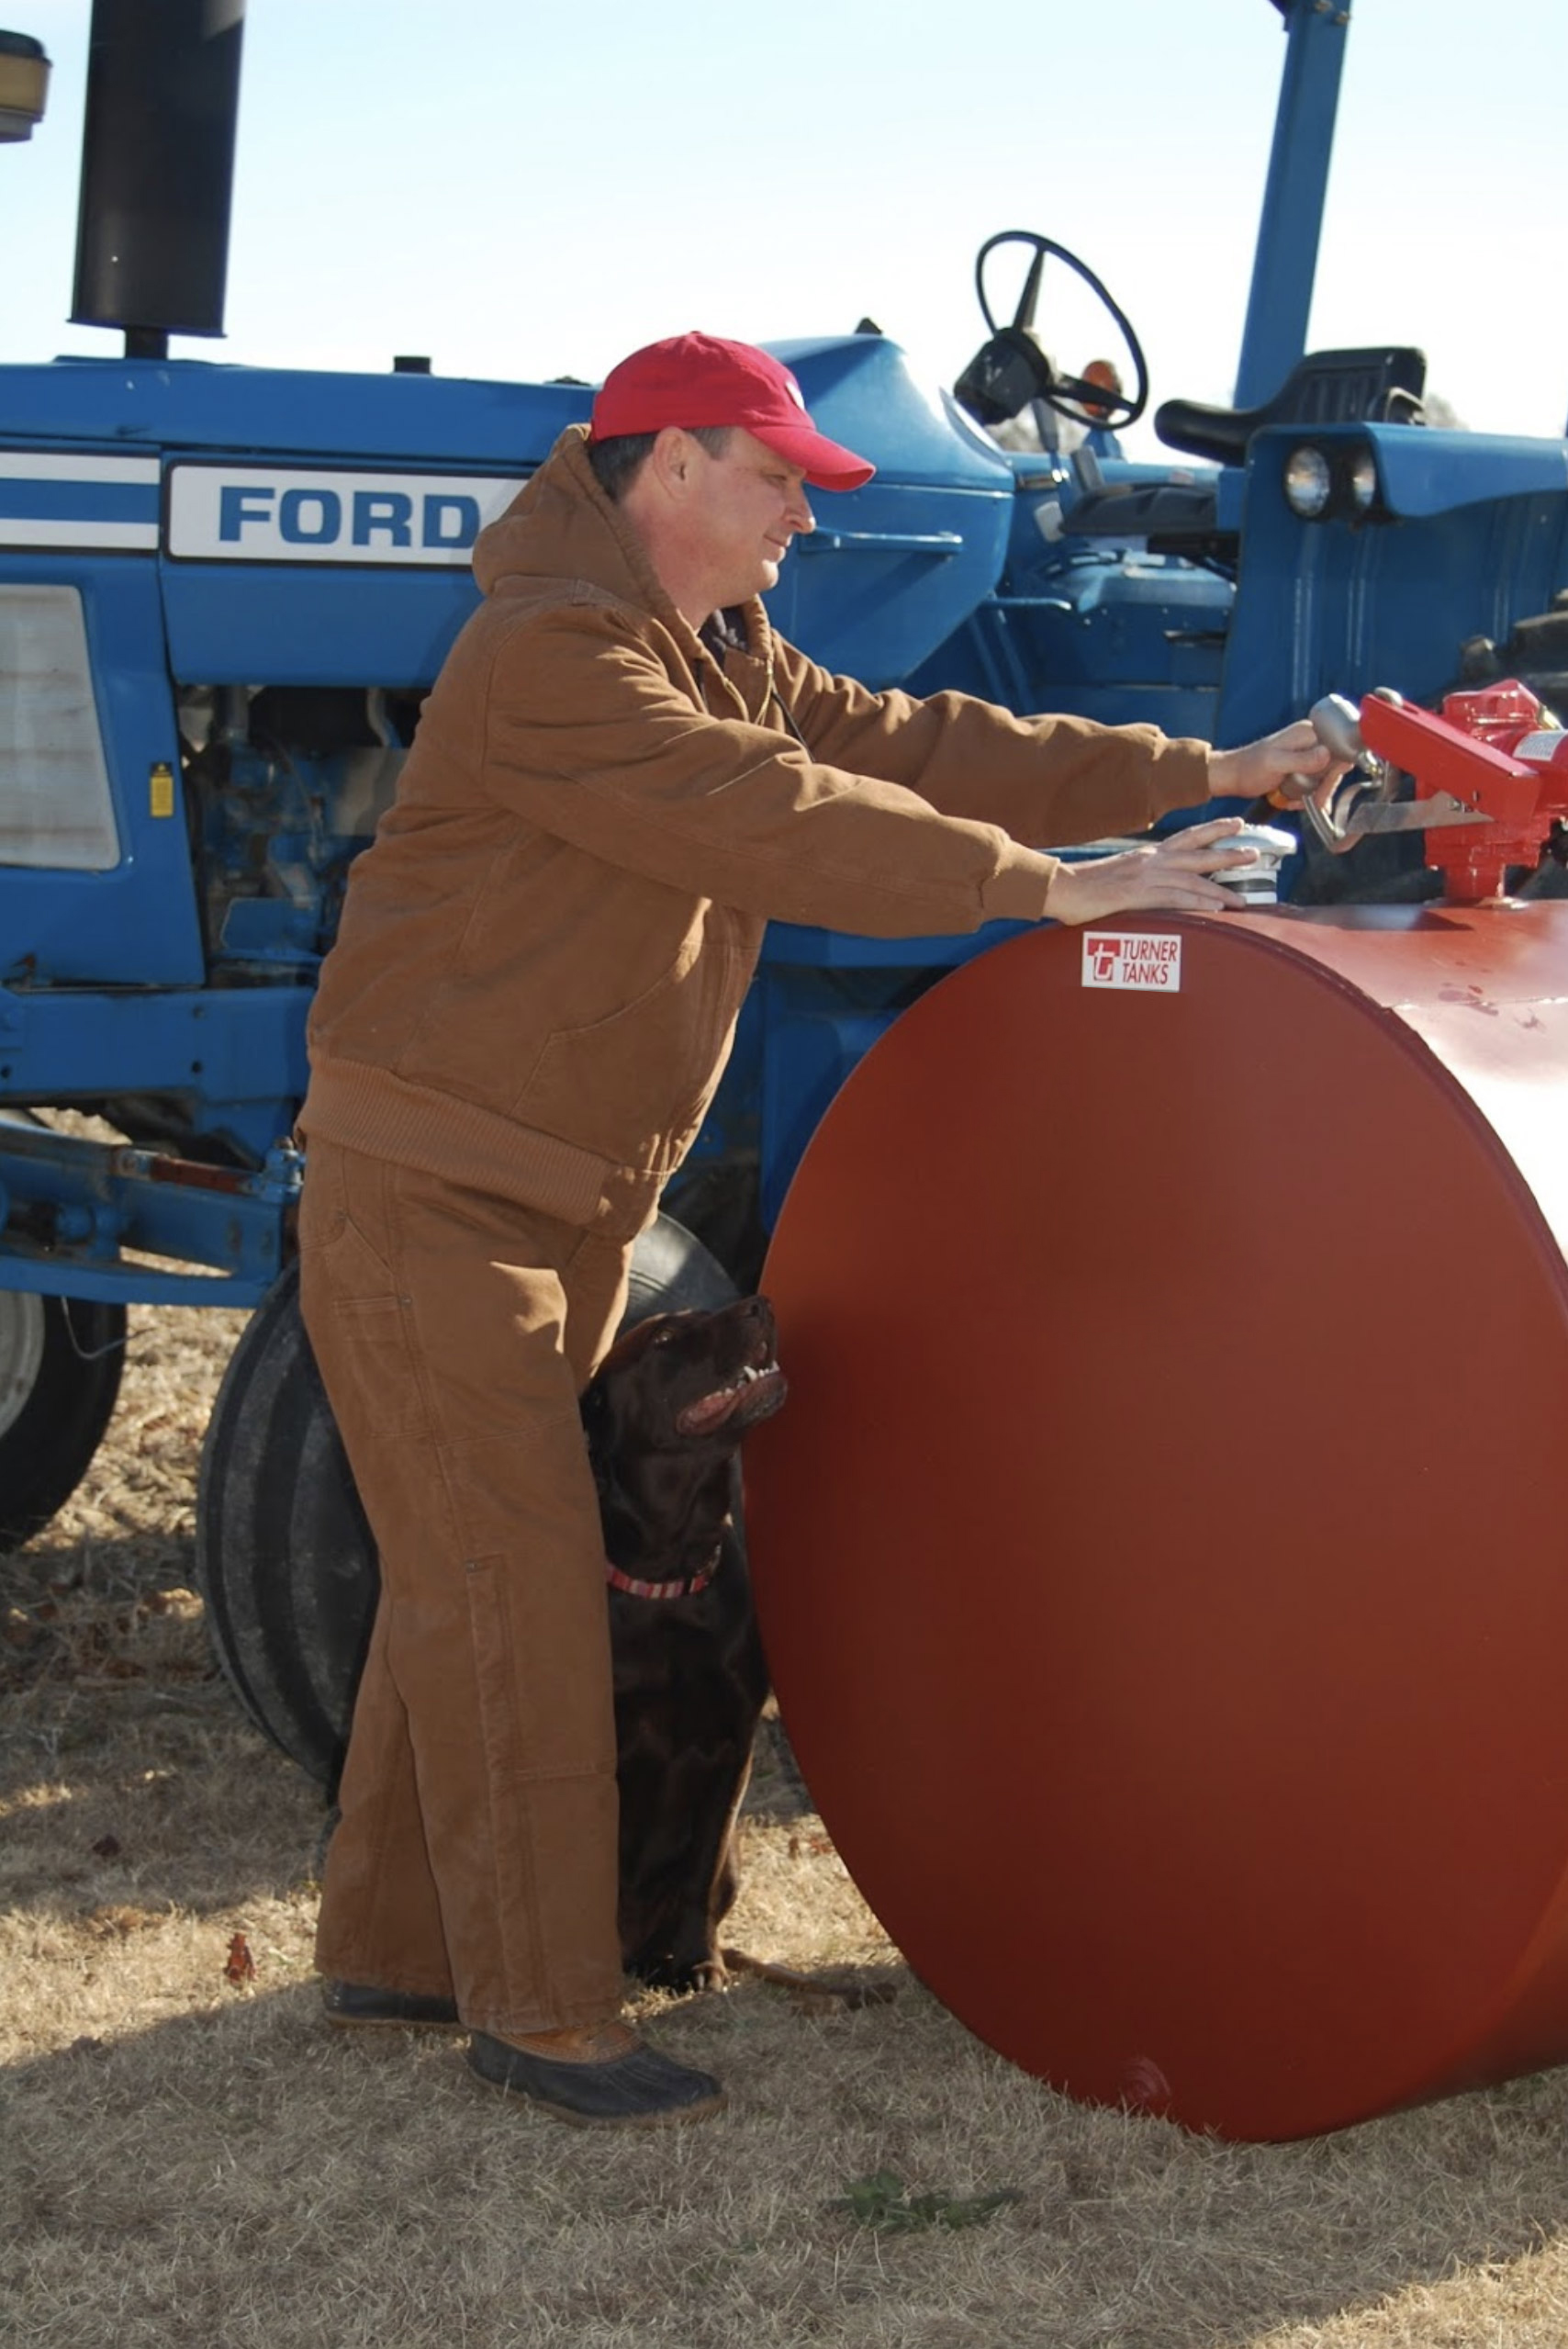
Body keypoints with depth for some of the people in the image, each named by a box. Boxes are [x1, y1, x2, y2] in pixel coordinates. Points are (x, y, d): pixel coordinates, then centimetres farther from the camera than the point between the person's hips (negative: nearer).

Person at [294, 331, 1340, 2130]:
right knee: (511, 1590, -7)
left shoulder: (725, 663, 13)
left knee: (473, 1576, 15)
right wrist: (1055, 886, -27)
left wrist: (1206, 778, 6)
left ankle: (392, 1946, 26)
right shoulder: (556, 654, -19)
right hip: (431, 1186, -10)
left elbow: (919, 747, 10)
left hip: (570, 1201, 10)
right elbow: (782, 827, -27)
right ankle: (540, 2012, 2)